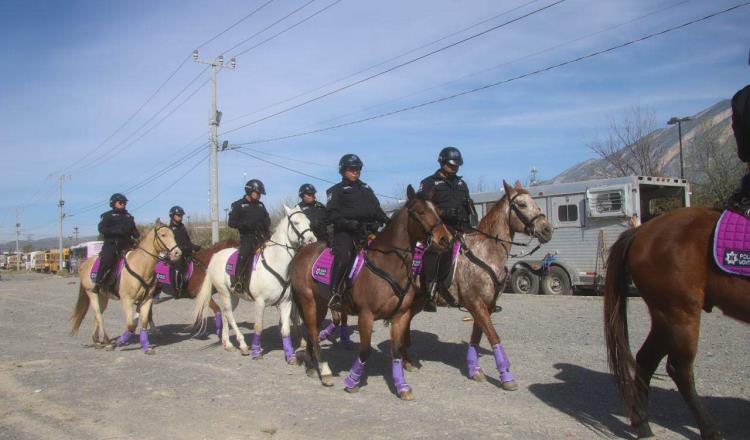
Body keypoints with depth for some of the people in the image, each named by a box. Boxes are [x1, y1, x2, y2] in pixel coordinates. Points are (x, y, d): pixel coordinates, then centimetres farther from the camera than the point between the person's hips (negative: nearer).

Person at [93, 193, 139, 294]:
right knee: (107, 261, -29)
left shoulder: (128, 216, 23)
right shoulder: (108, 215, 9)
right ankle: (97, 285, -21)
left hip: (125, 244, 5)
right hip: (111, 243, -5)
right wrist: (116, 231, -17)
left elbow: (134, 230, 25)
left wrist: (138, 237, 2)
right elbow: (102, 229, -4)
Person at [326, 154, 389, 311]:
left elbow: (377, 209, 24)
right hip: (345, 232, -6)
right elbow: (331, 213, -2)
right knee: (344, 258, -25)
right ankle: (335, 294, -21)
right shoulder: (337, 190, 8)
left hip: (368, 230, 6)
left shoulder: (366, 188, 25)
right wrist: (347, 223, -18)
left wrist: (388, 221, 5)